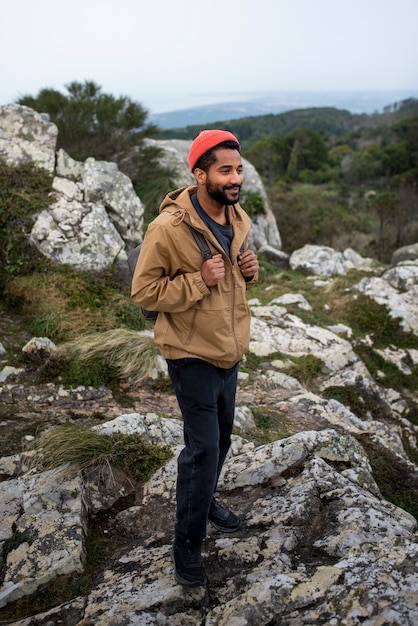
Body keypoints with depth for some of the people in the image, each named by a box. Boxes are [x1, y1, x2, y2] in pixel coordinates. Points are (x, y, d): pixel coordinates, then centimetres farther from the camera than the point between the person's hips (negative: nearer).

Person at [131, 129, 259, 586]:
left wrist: (249, 271, -7)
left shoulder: (238, 218, 1)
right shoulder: (168, 228, -23)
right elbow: (144, 291, -18)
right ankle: (187, 541, 20)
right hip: (192, 356, -7)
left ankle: (205, 501, 47)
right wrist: (200, 280, -28)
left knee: (221, 437, 22)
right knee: (203, 447, 0)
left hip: (230, 351, 8)